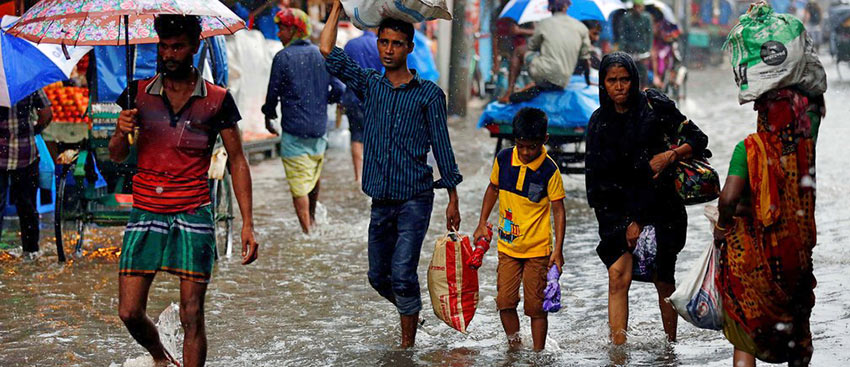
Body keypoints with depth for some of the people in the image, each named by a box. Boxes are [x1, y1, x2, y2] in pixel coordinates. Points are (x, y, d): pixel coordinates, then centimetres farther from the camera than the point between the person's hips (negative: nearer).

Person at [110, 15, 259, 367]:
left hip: (193, 215, -2)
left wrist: (247, 223, -3)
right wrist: (122, 132, -14)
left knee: (192, 317, -4)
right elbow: (116, 156, 10)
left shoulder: (217, 100, 1)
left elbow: (237, 162, 4)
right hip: (145, 212, 2)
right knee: (130, 313, 1)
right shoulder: (139, 93, 6)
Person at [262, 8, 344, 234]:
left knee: (299, 185, -1)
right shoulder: (322, 55, 4)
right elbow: (338, 90, 4)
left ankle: (307, 229, -3)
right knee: (315, 175, 25)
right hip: (319, 129, 5)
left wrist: (268, 116, 14)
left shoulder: (283, 57, -9)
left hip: (294, 132, -5)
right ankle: (312, 216, 41)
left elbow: (273, 93, -4)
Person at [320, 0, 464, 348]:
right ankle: (413, 313, 40)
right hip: (381, 201, 5)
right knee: (378, 276, 13)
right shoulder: (370, 84, 9)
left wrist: (452, 200, -1)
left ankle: (407, 345, -3)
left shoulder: (429, 94, -1)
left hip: (414, 198, -5)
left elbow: (442, 147, 1)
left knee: (402, 275, -13)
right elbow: (328, 50, 3)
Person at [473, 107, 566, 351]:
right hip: (507, 246, 3)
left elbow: (558, 210, -7)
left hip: (538, 249, -3)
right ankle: (514, 348, 16)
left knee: (536, 307, 1)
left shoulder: (549, 170, -12)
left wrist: (558, 250, -11)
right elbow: (493, 189, 15)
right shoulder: (504, 159, -2)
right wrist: (482, 224, 12)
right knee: (505, 302, -2)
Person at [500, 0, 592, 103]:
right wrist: (588, 83, 24)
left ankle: (509, 93, 14)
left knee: (519, 51, 22)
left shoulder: (544, 24, 2)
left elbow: (531, 47, 17)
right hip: (562, 84, 3)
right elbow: (585, 58, 13)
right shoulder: (581, 27, 7)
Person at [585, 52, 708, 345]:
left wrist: (670, 156, -19)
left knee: (663, 281, 6)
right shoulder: (599, 122, 4)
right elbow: (596, 178, 3)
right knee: (618, 275, -14)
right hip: (621, 209, 1)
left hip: (661, 204, -1)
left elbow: (698, 140, 1)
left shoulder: (655, 106, -3)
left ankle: (671, 344, 24)